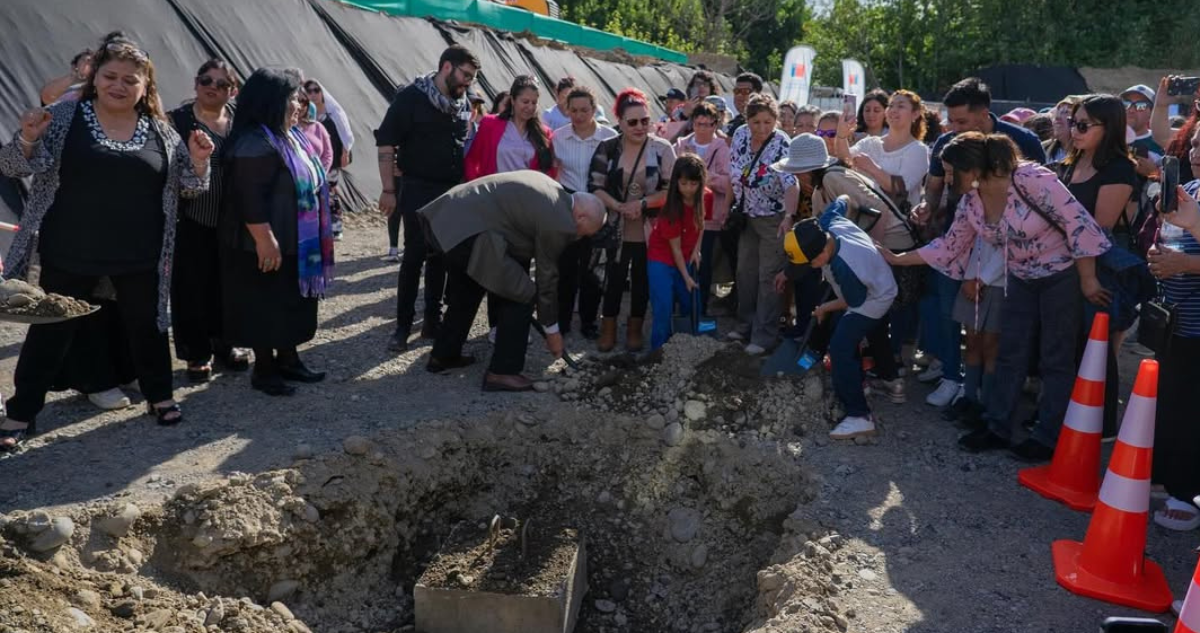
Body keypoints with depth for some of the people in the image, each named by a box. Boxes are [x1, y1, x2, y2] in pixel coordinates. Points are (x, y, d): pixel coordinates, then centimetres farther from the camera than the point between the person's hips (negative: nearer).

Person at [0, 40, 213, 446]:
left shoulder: (159, 130, 3)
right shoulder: (65, 118, -4)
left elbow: (183, 186, 9)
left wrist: (198, 162, -11)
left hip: (140, 256, 2)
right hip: (70, 254, -1)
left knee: (147, 325, 15)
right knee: (51, 330, 8)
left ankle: (159, 396, 33)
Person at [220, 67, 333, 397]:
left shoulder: (290, 137, 11)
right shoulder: (254, 143, -21)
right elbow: (250, 199, -26)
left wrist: (315, 237, 23)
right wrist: (265, 240, -28)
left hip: (296, 243, 10)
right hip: (269, 246, -10)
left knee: (291, 303, 17)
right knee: (266, 307, 2)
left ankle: (288, 360, 30)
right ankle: (264, 369, 14)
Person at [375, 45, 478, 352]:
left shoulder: (464, 104, 9)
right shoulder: (411, 97, -9)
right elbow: (386, 143, -11)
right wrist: (389, 190, -14)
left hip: (452, 192, 5)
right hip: (418, 191, -5)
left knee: (440, 257, 10)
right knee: (414, 257, -4)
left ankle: (433, 320, 19)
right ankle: (403, 326, 5)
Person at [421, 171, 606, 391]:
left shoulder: (553, 190, 18)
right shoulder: (559, 222, -8)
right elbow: (547, 277, 1)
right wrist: (552, 330, 13)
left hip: (450, 214, 10)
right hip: (471, 230, -10)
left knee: (465, 294, 27)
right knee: (521, 297, 0)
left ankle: (443, 355, 40)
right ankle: (502, 371, 4)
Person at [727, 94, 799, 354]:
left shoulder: (781, 145, -23)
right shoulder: (740, 136, -6)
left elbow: (791, 183, -35)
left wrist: (789, 216, -50)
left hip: (774, 220, -6)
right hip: (747, 216, 6)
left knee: (768, 277, -1)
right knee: (745, 272, 16)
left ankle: (764, 335, 8)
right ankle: (746, 325, 32)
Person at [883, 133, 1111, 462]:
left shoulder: (1031, 179, -28)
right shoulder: (970, 203, -6)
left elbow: (1078, 224, -24)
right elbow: (948, 247, 6)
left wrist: (1088, 281, -20)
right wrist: (898, 259, 5)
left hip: (1062, 276, -7)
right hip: (1021, 281, 7)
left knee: (1056, 361, 3)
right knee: (1010, 356, 10)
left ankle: (1049, 437, 14)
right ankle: (997, 428, 20)